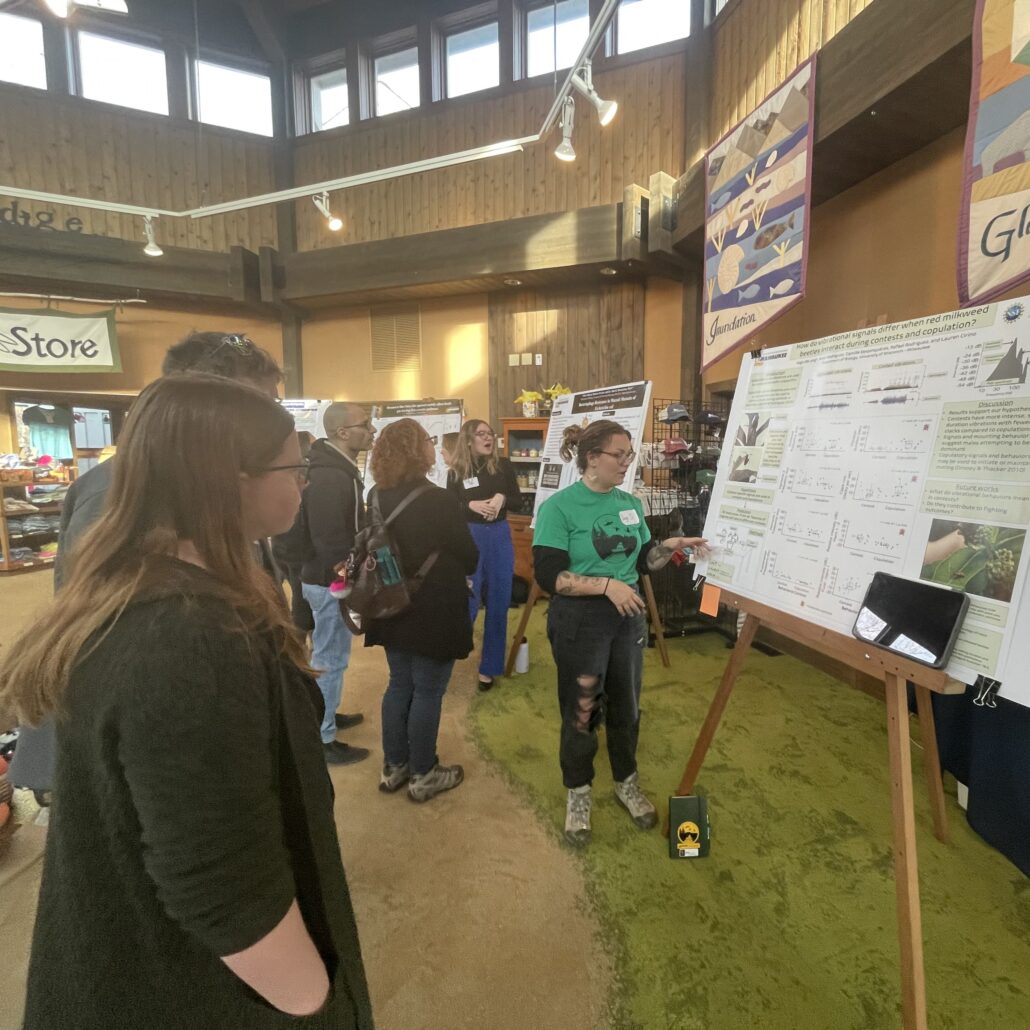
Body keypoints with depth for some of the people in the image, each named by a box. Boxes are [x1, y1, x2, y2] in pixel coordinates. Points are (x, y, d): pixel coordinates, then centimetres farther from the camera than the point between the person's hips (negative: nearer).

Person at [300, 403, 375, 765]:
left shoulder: (337, 467, 9)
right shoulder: (330, 477, -25)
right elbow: (330, 542, -28)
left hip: (331, 578, 10)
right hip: (332, 582, -10)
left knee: (328, 655, 22)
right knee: (330, 659, 2)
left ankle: (325, 716, 39)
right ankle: (323, 739, 16)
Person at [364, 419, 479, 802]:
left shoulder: (377, 498, 0)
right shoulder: (439, 501, -21)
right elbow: (470, 558, -10)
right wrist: (448, 572, 11)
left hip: (393, 608, 7)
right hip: (434, 613, -7)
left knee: (399, 685, 19)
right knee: (428, 692, 8)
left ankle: (393, 767, 32)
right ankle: (423, 775, 23)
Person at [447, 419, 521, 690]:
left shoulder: (503, 466, 1)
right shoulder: (456, 473, -3)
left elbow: (518, 502, 4)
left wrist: (502, 498, -16)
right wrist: (471, 505, -20)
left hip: (500, 537, 2)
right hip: (469, 538, -2)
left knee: (498, 604, 8)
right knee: (467, 602, -2)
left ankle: (489, 667, 22)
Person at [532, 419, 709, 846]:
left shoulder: (630, 503, 4)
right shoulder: (559, 507, -15)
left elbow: (642, 560, 12)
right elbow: (548, 575, -20)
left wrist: (673, 545, -6)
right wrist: (607, 585, -24)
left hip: (627, 618, 6)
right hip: (580, 621, -5)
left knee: (626, 706, 18)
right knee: (581, 711, 9)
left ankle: (627, 783, 41)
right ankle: (578, 793, 31)